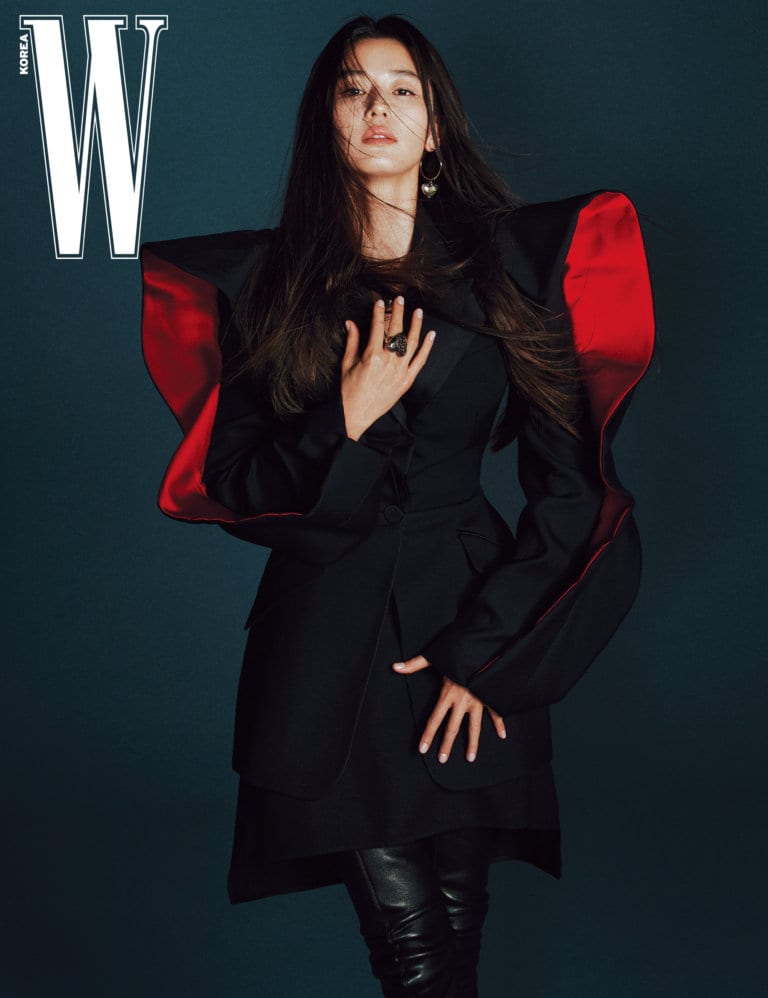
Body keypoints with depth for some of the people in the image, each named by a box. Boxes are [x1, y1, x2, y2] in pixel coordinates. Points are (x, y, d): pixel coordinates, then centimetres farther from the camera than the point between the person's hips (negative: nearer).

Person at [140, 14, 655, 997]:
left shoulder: (511, 263, 4)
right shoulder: (268, 280, 6)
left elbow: (569, 486, 2)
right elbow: (232, 484, 5)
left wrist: (486, 647, -5)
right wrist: (345, 423, -12)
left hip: (475, 618, 0)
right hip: (327, 633, 0)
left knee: (458, 912, 4)